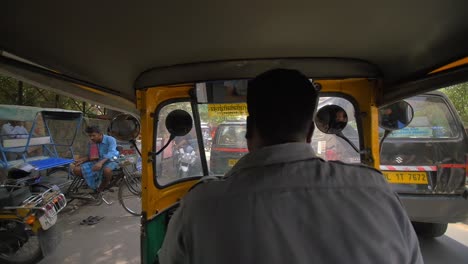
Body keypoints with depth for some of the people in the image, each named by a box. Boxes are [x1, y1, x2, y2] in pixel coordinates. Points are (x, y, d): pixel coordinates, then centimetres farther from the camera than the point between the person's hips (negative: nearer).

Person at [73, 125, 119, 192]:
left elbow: (111, 153, -30)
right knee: (76, 170, -11)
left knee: (107, 170, -42)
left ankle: (102, 187, -11)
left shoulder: (110, 140, -15)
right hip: (96, 162, 6)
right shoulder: (91, 143, 5)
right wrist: (82, 160, -8)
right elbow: (90, 157, 15)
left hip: (110, 160, -6)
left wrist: (101, 162, -46)